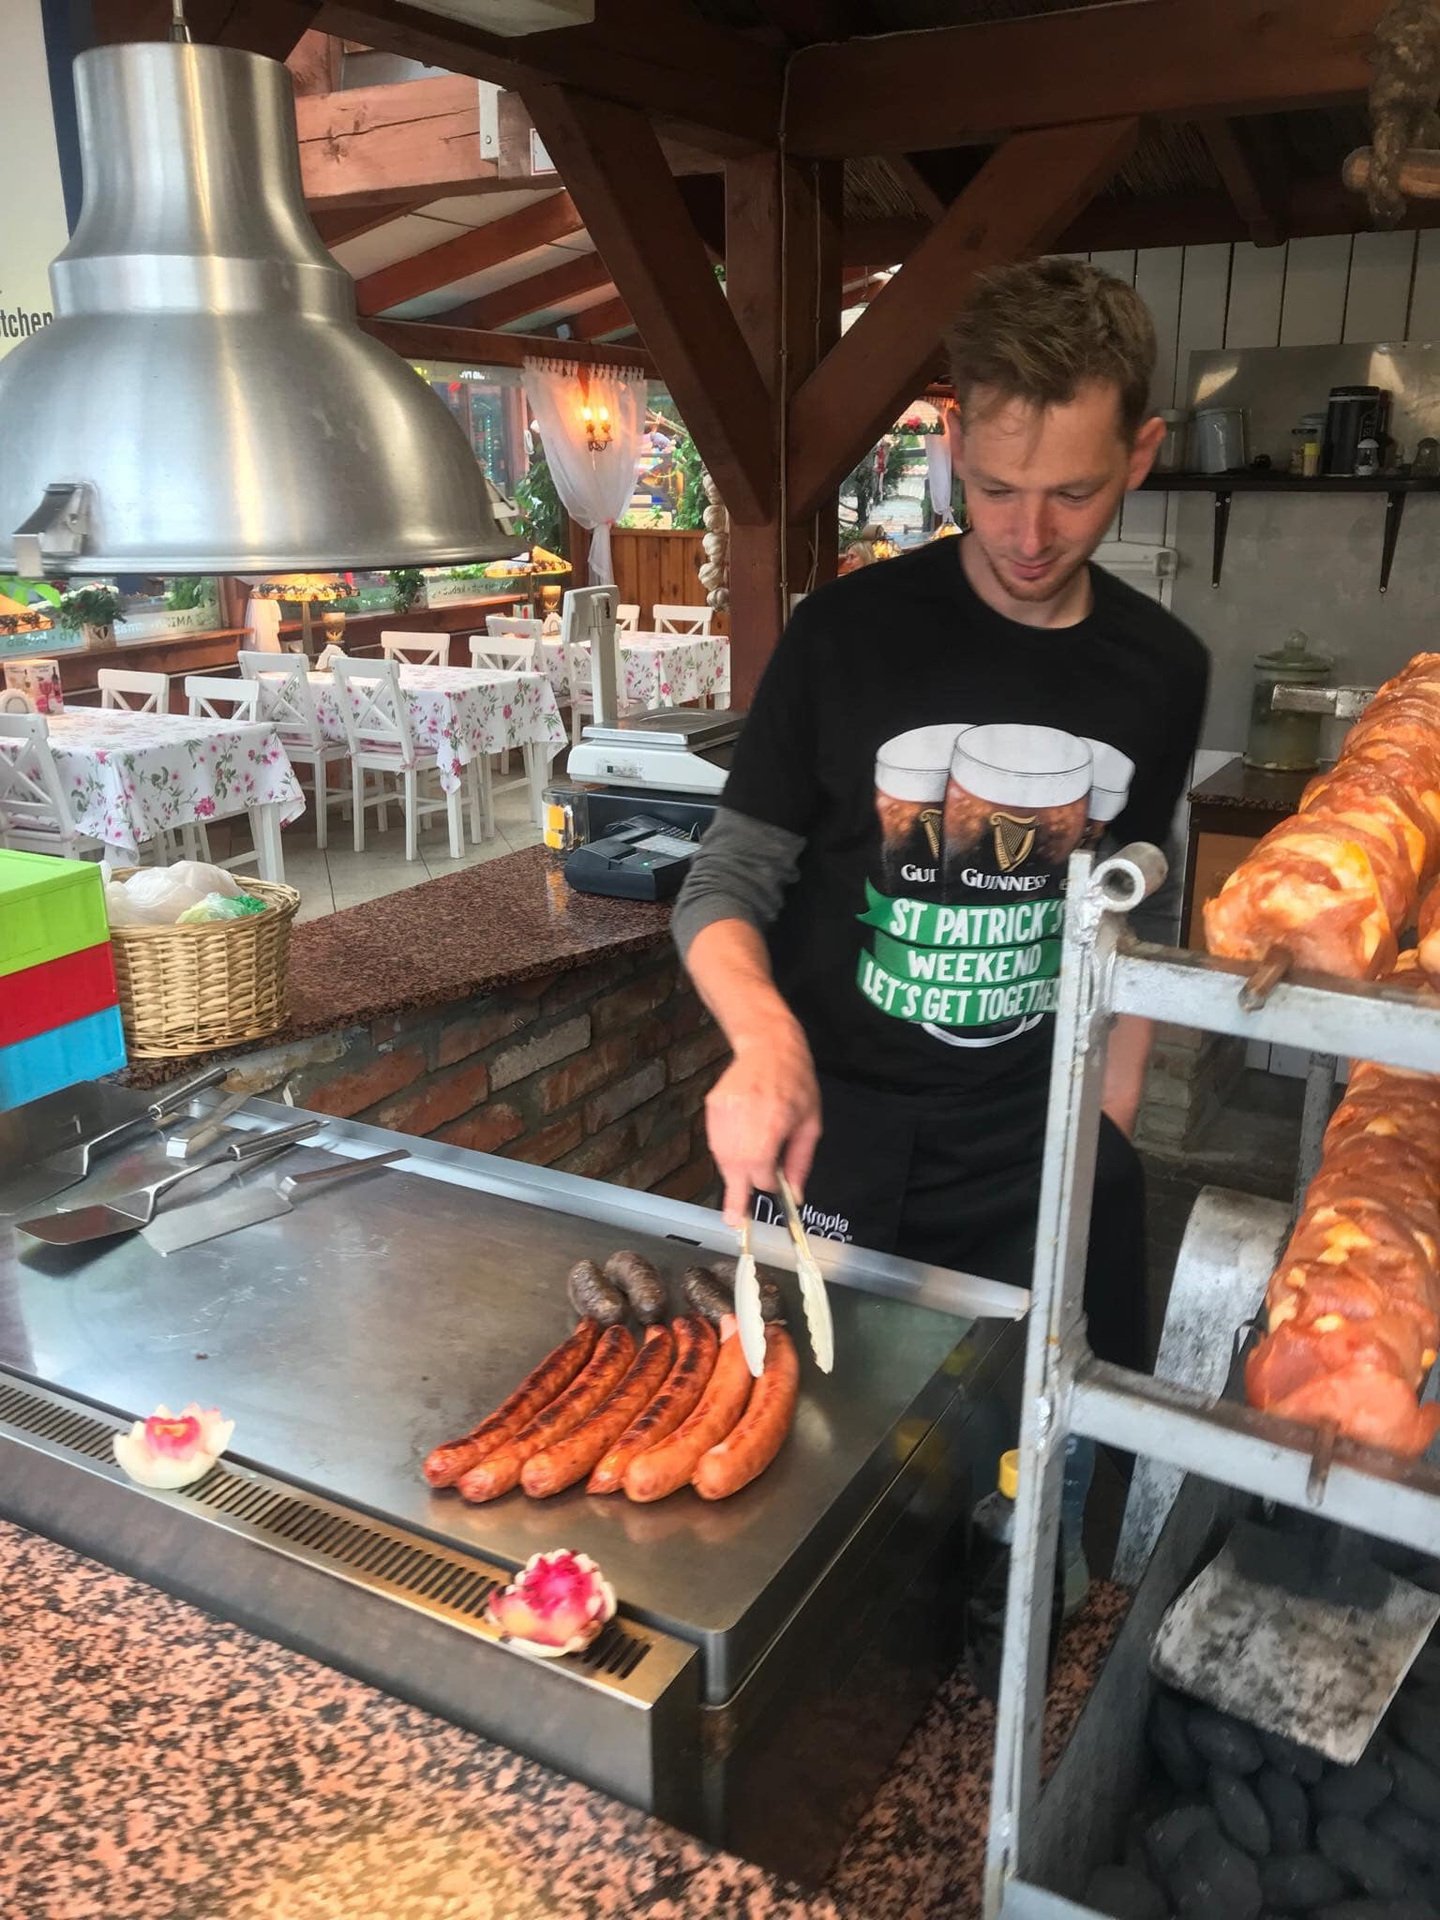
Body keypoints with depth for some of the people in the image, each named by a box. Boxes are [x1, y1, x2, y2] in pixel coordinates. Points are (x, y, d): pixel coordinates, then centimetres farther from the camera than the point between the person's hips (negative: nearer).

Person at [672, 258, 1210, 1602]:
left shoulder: (1161, 672, 0)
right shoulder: (849, 635, -11)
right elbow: (727, 885, -9)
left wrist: (1108, 1130, 5)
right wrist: (764, 1037, -29)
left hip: (1040, 1166, 3)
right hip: (837, 1151, -2)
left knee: (1037, 1514, 13)